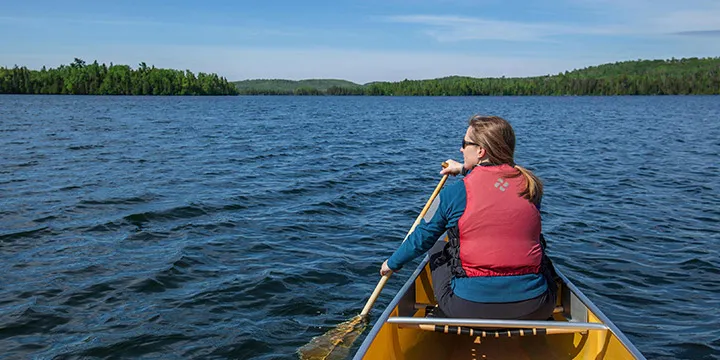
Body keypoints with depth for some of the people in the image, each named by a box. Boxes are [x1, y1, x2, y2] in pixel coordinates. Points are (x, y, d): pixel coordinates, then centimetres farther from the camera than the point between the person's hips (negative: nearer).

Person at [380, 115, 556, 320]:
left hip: (468, 308, -3)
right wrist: (466, 170, 41)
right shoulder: (530, 186, 2)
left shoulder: (454, 193, -8)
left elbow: (420, 240, 4)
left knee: (439, 249, 26)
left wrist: (393, 263, 23)